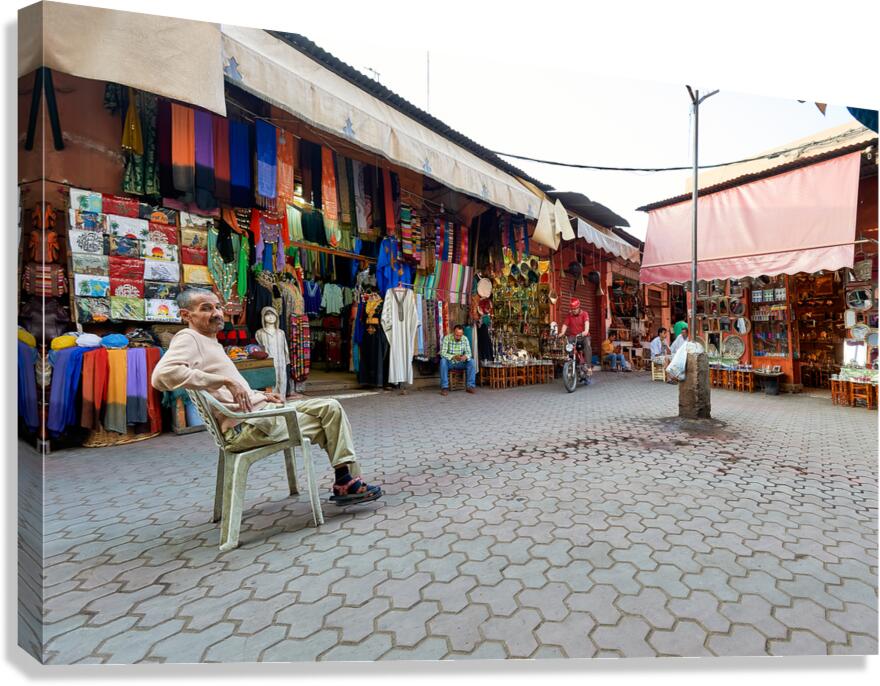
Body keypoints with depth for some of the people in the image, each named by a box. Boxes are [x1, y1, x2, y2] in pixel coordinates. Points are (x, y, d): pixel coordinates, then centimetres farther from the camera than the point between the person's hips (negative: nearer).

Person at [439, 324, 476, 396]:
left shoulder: (465, 339, -5)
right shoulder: (447, 338, -15)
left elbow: (469, 352, -9)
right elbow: (442, 353, -23)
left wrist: (466, 356, -35)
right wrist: (453, 357, -41)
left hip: (460, 363, 3)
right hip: (449, 362, -3)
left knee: (472, 361, -22)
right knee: (443, 361, -35)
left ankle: (470, 386, -18)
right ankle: (444, 387, -31)